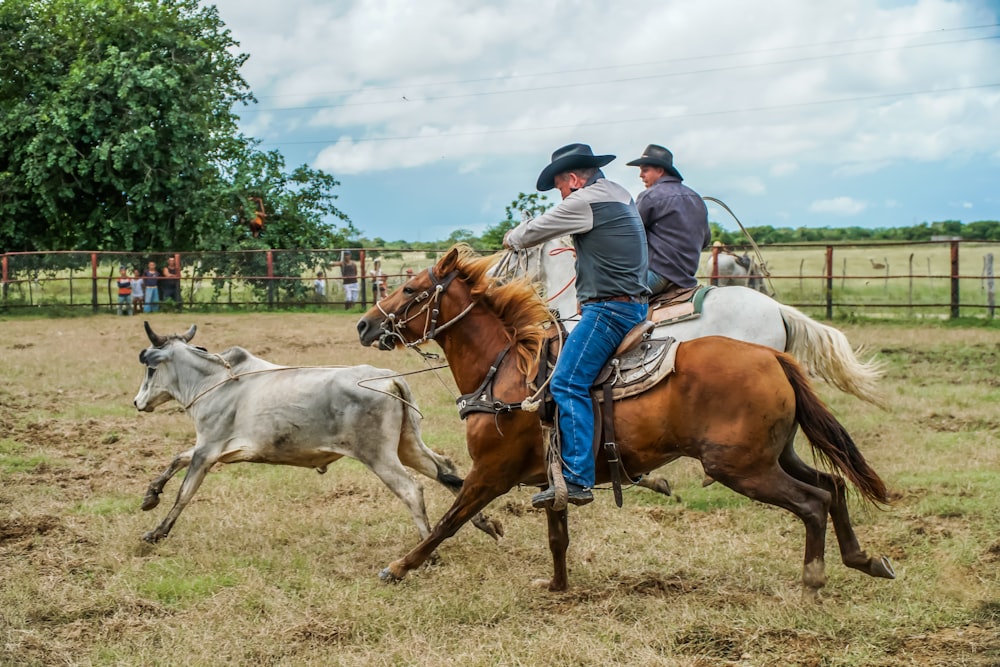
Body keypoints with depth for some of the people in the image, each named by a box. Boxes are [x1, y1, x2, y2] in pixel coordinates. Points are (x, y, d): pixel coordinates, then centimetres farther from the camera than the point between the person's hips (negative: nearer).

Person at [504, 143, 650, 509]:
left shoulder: (585, 200, -11)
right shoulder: (619, 194, 19)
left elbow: (533, 232, 0)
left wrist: (513, 238, 20)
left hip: (608, 309, -11)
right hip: (634, 305, 11)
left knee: (568, 384, -16)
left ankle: (577, 479, -24)